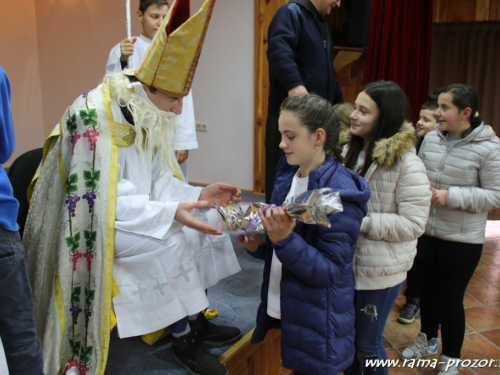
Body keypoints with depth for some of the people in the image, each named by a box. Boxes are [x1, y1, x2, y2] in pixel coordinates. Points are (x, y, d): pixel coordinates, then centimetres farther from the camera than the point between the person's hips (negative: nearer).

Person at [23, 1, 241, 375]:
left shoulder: (148, 115, 0)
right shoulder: (95, 116, -25)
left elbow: (155, 181, 4)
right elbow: (103, 199, -27)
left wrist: (197, 194, -11)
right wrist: (170, 213, -32)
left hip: (134, 209, 9)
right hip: (93, 223, -8)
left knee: (204, 219, 0)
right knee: (169, 240, -26)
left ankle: (196, 320, 6)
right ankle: (183, 339, -6)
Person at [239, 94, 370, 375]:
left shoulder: (340, 192, -22)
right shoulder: (288, 176, 1)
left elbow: (330, 271, -23)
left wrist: (284, 240, -33)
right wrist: (260, 245, -7)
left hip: (318, 325, -6)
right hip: (283, 310, 7)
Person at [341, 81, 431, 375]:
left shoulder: (407, 164, -18)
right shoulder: (349, 152, 2)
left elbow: (413, 224, -20)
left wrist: (361, 221, -23)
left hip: (380, 271, -6)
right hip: (346, 262, 6)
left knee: (368, 344, 13)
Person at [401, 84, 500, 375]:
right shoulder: (431, 138, -1)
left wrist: (451, 196, -23)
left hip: (463, 239, -4)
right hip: (427, 231, 5)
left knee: (451, 297, 7)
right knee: (428, 287, 20)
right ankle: (428, 339, 46)